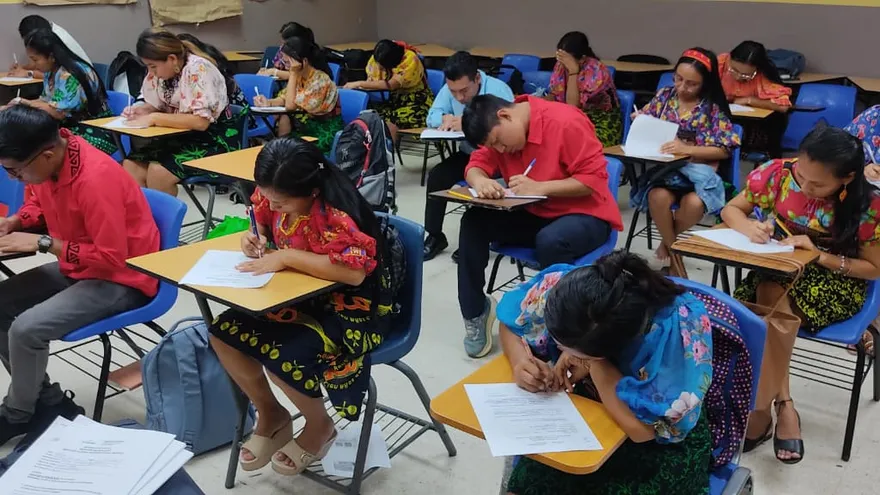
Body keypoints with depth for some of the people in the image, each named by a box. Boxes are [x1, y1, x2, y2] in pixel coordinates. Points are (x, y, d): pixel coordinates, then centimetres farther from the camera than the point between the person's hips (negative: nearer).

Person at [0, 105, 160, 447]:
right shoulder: (48, 160, -6)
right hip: (76, 266, 9)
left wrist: (42, 243, -23)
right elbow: (38, 202, 19)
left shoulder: (95, 178, -31)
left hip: (121, 279, -9)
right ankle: (48, 403, 10)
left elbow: (111, 258, -28)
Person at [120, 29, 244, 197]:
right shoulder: (159, 70, 1)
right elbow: (158, 106, 15)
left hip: (214, 139, -8)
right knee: (130, 167, -10)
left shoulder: (197, 69, -21)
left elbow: (200, 121, -29)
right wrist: (141, 109, -7)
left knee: (158, 172, -25)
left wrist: (154, 118, -25)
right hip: (183, 136, 8)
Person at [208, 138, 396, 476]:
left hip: (350, 309, -8)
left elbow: (355, 271, -41)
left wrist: (286, 257, -33)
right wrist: (254, 237, -10)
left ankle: (319, 427, 7)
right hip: (299, 296, 8)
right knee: (224, 332, -5)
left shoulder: (337, 212, -31)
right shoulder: (276, 196, -7)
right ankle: (271, 416, 18)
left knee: (283, 356, -28)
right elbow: (263, 222, 15)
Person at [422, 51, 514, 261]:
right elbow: (432, 116, -2)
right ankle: (435, 236, 2)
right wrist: (446, 118, -25)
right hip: (468, 153, 6)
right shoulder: (449, 89, -6)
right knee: (436, 176, -13)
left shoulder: (498, 89, -24)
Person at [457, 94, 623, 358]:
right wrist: (480, 181, -26)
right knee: (474, 222, -15)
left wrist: (539, 187, -30)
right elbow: (478, 163, 0)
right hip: (533, 214, 6)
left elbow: (596, 178, -23)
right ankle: (476, 312, -3)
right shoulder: (500, 130, -2)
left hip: (583, 214, -6)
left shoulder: (566, 122, -22)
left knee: (550, 241, -38)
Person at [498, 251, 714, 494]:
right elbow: (510, 324, -2)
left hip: (661, 446, -3)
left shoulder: (682, 325, -32)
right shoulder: (560, 285, -21)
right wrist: (521, 362, -20)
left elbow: (642, 429, -31)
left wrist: (593, 363, -27)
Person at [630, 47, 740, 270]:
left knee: (695, 204, -36)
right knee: (658, 197, -34)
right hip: (664, 167, 2)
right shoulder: (665, 96, 8)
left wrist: (687, 149, -19)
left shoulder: (713, 108, -1)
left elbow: (724, 151, -5)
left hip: (698, 171, -2)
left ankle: (668, 242, -1)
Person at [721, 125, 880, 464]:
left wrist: (819, 255, -23)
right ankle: (783, 405, -23)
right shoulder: (779, 173, -12)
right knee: (772, 298, -32)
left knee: (770, 308, -31)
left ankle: (761, 408, -20)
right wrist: (748, 227, -26)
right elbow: (731, 209, -3)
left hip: (835, 280, -3)